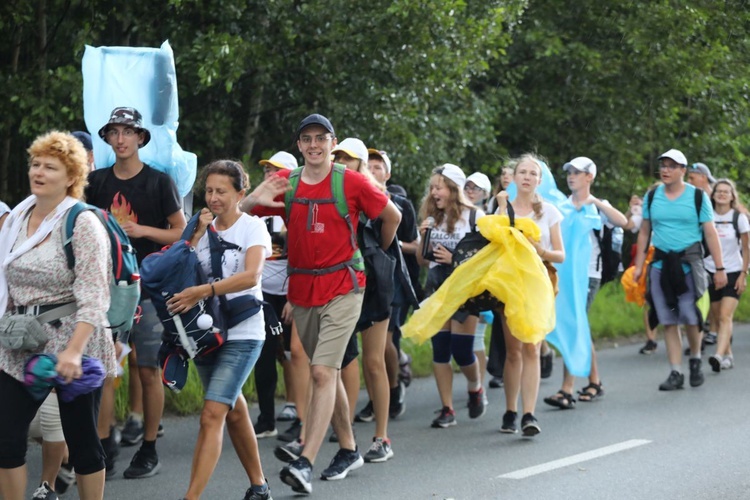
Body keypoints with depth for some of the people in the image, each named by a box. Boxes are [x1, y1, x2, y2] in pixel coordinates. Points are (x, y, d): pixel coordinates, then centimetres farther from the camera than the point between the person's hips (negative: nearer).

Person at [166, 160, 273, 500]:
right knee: (234, 412, 16)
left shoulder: (252, 227, -6)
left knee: (212, 414, -16)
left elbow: (251, 275, -23)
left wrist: (205, 291, -32)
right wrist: (197, 233, -7)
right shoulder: (205, 229, 10)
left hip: (242, 334, -6)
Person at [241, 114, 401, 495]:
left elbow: (392, 216, 6)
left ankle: (305, 464, -22)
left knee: (323, 371, -15)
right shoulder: (285, 183, 3)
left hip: (342, 288, -5)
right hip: (302, 289, 5)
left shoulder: (351, 183, -6)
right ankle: (348, 450, 30)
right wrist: (254, 200, -22)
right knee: (328, 373, 15)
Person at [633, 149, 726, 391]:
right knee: (668, 321, 1)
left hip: (689, 262, -3)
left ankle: (695, 359, 18)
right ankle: (676, 373, 6)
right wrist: (638, 265, 8)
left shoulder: (698, 196, -1)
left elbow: (711, 234, -2)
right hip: (661, 264, 3)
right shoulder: (652, 196, 8)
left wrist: (720, 268, -6)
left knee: (689, 316, -9)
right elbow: (644, 232, 13)